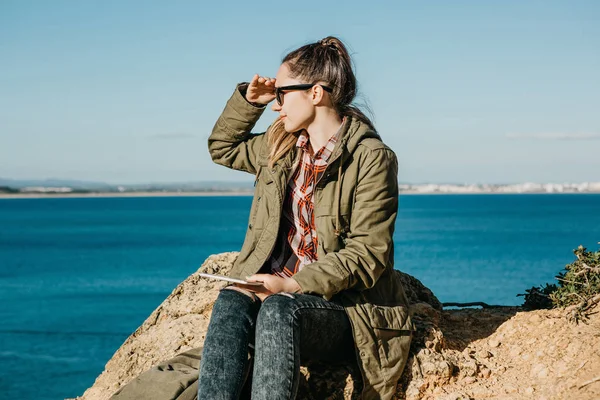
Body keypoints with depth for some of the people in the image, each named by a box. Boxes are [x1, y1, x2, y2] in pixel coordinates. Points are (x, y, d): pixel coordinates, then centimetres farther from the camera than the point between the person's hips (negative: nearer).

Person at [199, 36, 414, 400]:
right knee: (230, 302, -28)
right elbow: (222, 147, 30)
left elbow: (367, 254, -15)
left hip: (343, 305, -5)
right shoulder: (283, 144, 13)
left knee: (278, 310, -37)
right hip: (279, 290, 5)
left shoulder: (372, 158, -9)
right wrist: (250, 100, 13)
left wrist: (294, 283, -23)